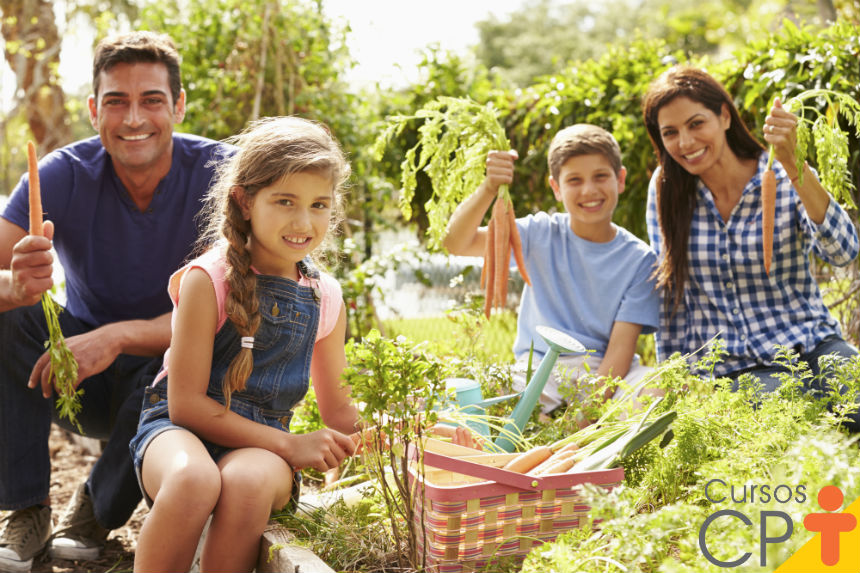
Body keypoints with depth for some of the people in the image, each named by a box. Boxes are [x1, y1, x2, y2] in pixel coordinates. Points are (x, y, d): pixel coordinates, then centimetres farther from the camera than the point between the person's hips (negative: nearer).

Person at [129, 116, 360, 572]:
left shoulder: (325, 299, 7)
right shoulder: (209, 279, -9)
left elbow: (338, 409, 19)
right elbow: (185, 403, -12)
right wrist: (289, 446, -16)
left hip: (259, 445, 3)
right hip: (179, 430, -3)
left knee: (249, 482, -35)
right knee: (194, 478, -39)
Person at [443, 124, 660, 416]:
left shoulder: (639, 259, 1)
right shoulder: (542, 235, 1)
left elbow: (621, 345, -7)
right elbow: (456, 243, -11)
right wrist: (488, 188, -29)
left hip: (606, 373, 0)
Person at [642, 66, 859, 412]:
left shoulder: (785, 179, -2)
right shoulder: (666, 189, 2)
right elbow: (670, 291, 8)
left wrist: (791, 164, -28)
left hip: (810, 349, 0)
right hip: (726, 368, 0)